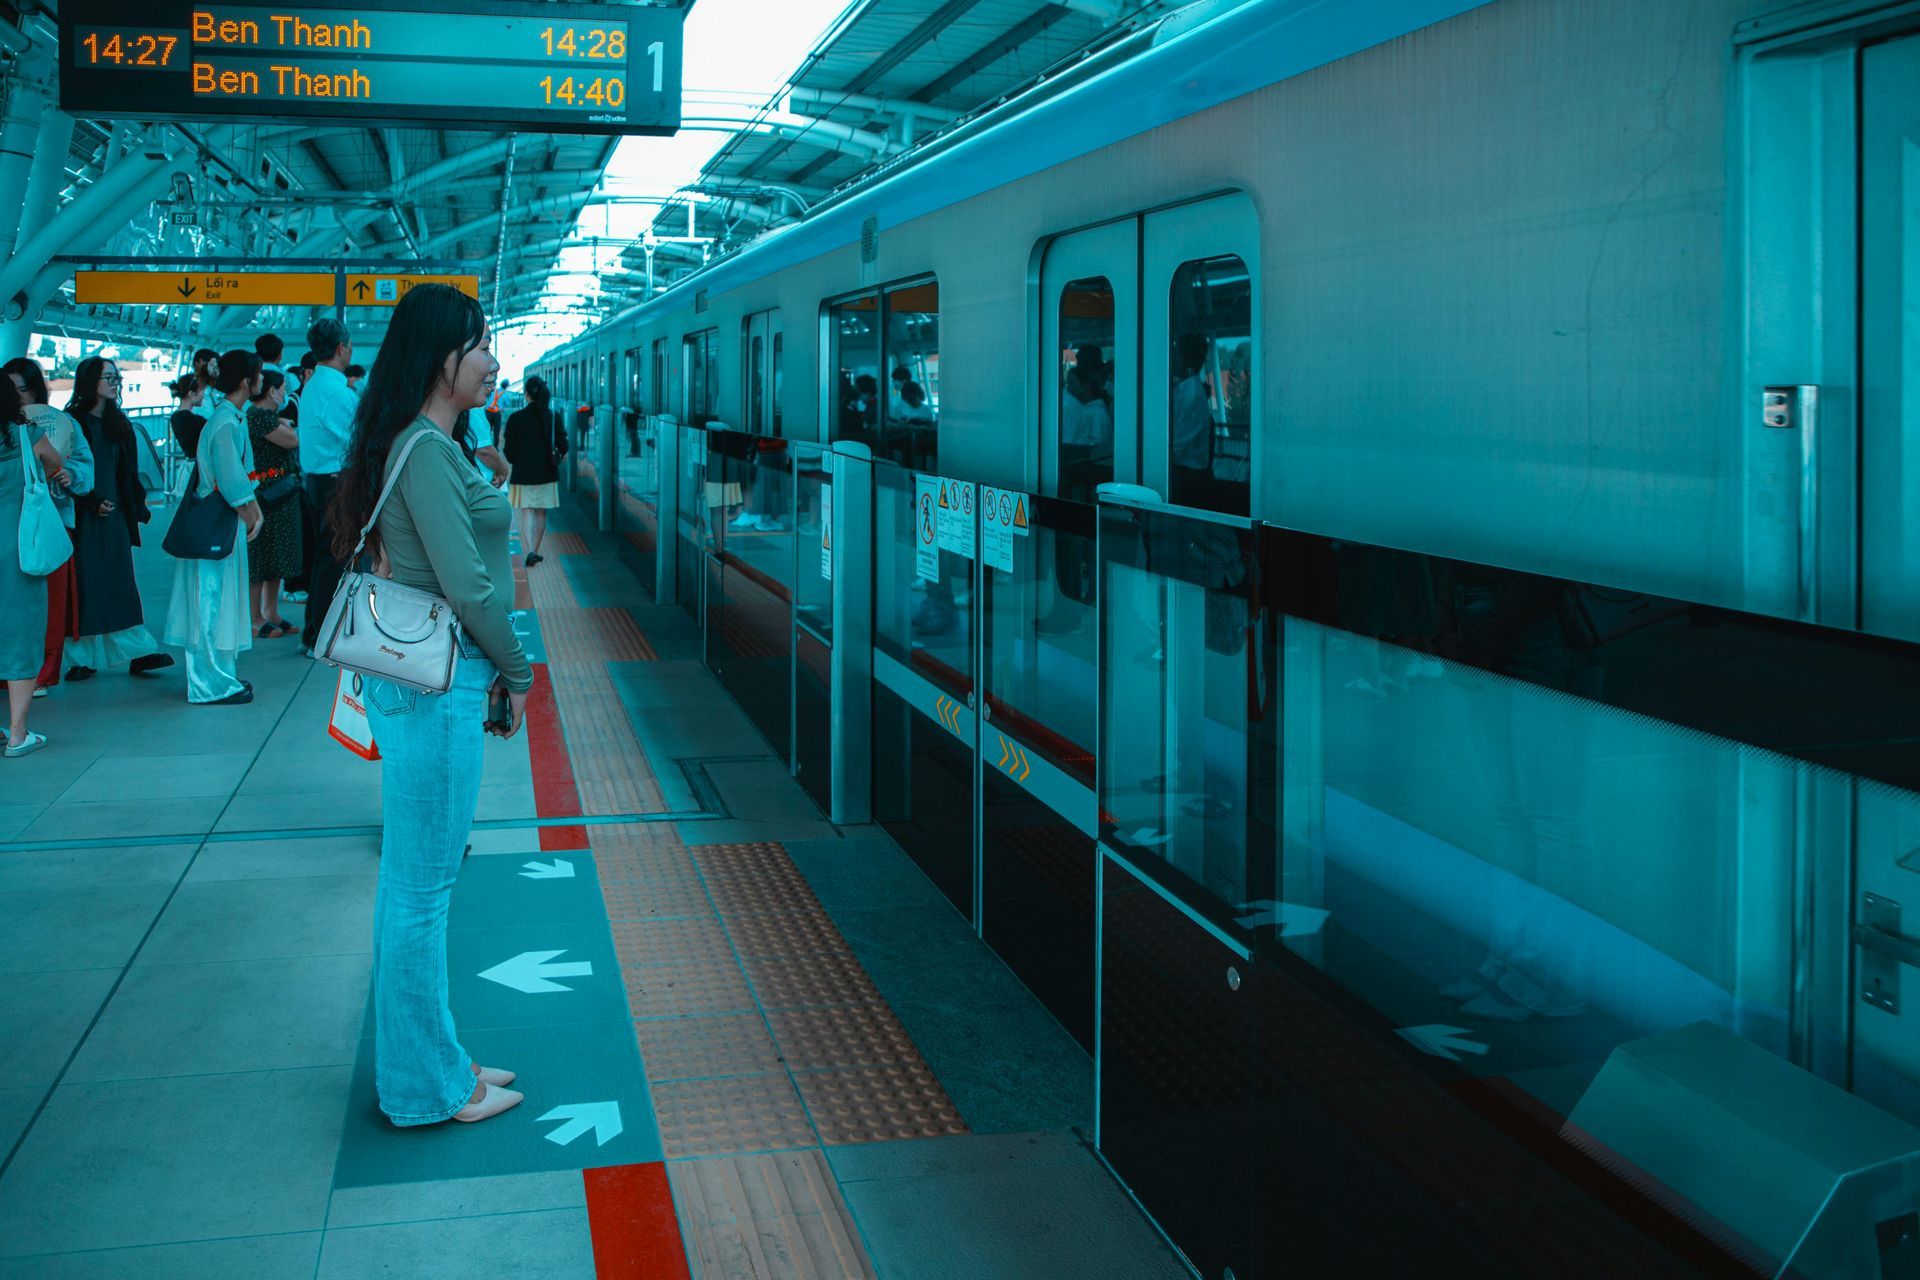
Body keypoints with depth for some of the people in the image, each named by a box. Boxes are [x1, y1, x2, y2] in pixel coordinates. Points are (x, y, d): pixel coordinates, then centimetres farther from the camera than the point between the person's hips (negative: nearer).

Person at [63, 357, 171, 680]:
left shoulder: (118, 423, 13)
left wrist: (137, 508, 9)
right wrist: (92, 503, -16)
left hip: (116, 513, 5)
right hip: (83, 517, -5)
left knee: (122, 585, 4)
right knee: (84, 586, -2)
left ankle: (137, 653, 2)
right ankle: (82, 658, 2)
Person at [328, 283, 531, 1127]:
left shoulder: (433, 446, 13)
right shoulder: (424, 451, -18)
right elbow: (467, 586, -21)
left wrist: (494, 673, 12)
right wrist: (517, 674, -7)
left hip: (424, 680, 10)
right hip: (433, 685, -10)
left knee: (417, 879, 17)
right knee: (423, 884, 1)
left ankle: (432, 1061, 30)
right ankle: (428, 1087, 12)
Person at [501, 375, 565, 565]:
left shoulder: (516, 418, -9)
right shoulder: (553, 417, -4)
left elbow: (509, 449, -6)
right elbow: (563, 446, -1)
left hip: (523, 473, -2)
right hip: (547, 473, 2)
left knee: (526, 512, -1)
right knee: (541, 513, 13)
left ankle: (529, 551, -17)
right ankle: (535, 551, 19)